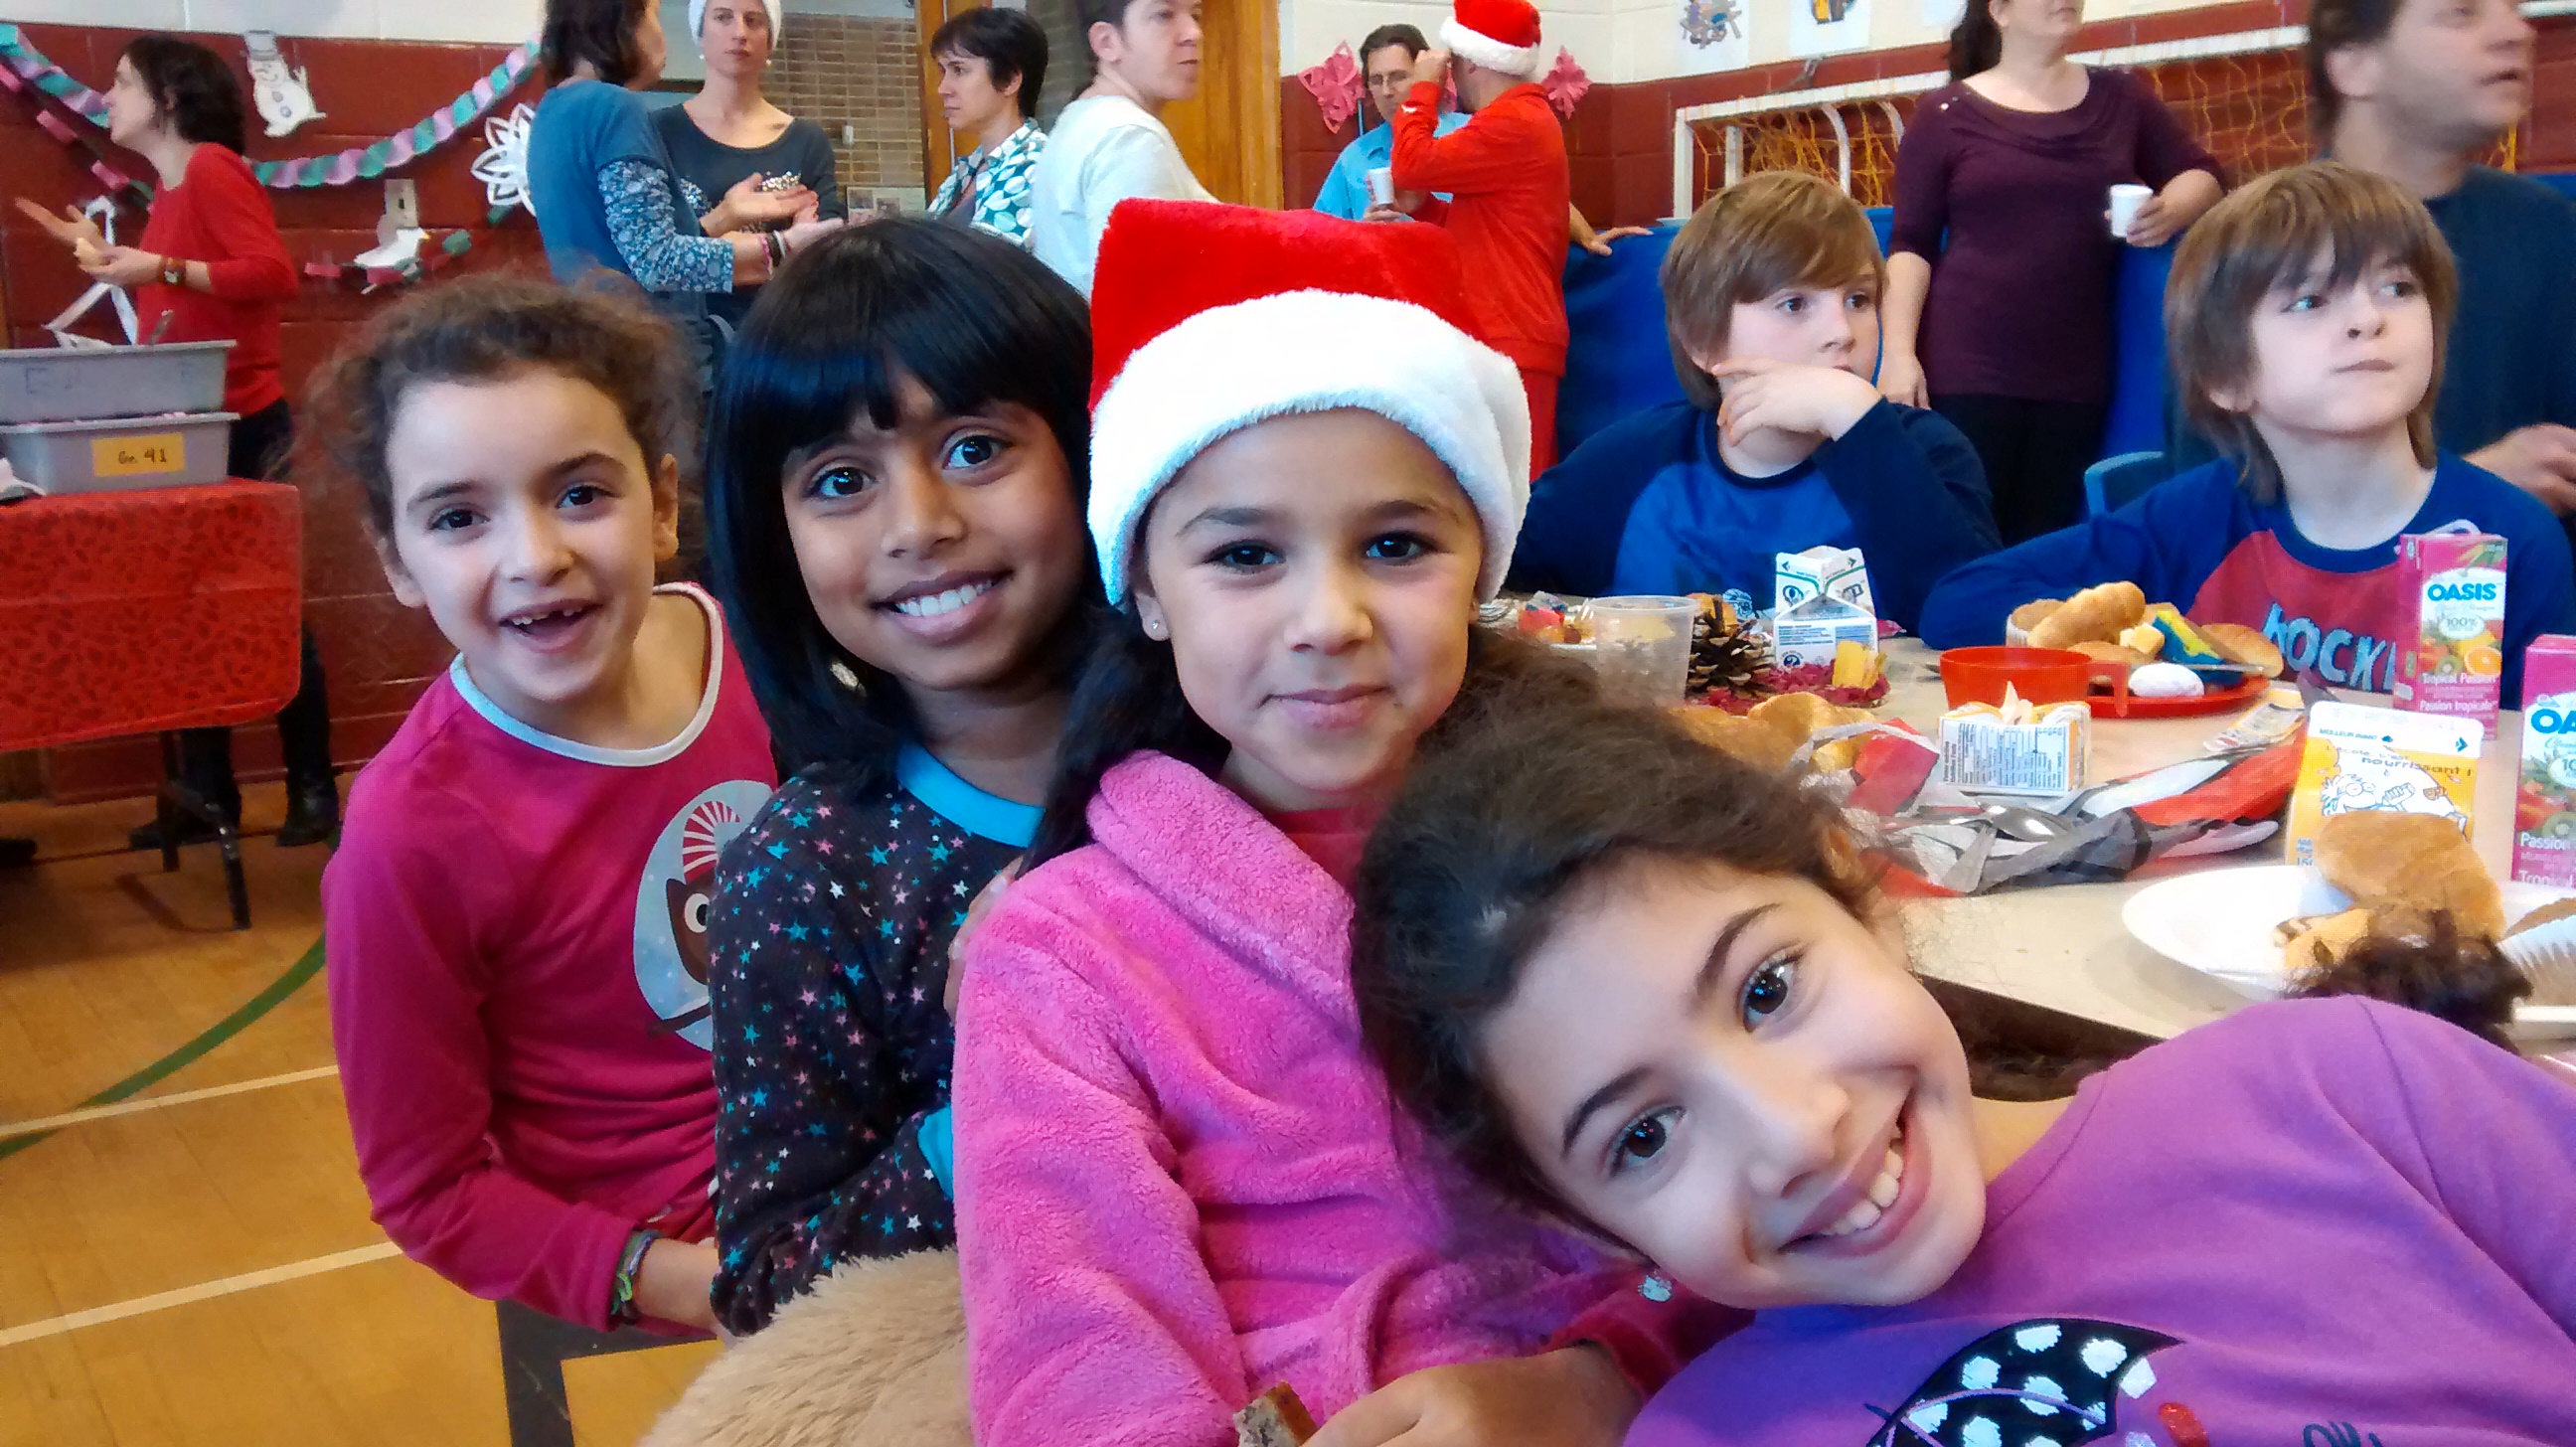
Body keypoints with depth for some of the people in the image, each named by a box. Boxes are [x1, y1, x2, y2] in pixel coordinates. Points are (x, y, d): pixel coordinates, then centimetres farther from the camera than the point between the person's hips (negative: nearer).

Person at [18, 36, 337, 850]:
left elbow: (274, 274, -20)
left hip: (241, 426, -9)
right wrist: (103, 253, 19)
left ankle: (314, 793, 5)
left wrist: (162, 268, -25)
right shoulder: (169, 191, 17)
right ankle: (208, 796, 15)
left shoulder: (213, 168, -9)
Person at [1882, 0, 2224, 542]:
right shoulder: (1944, 114, 2)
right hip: (1965, 367, -3)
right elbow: (1910, 244, -1)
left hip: (2075, 369, 4)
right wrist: (1899, 353, -10)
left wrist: (2171, 210, -6)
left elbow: (2201, 173, 17)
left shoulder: (2121, 97, 13)